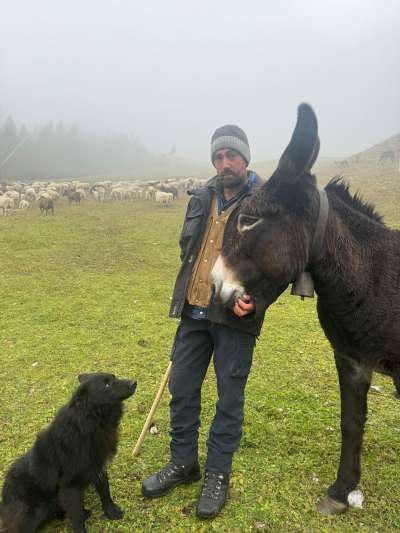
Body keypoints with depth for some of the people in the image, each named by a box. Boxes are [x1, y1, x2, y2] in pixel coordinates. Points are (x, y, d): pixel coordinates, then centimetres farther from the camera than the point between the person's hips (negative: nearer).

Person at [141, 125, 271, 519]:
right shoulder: (202, 198, 9)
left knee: (229, 399, 8)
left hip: (234, 318, -5)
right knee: (181, 389, 13)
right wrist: (183, 299, 13)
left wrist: (254, 299, -25)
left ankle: (218, 473, 28)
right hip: (194, 313, 6)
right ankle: (183, 463, 33)